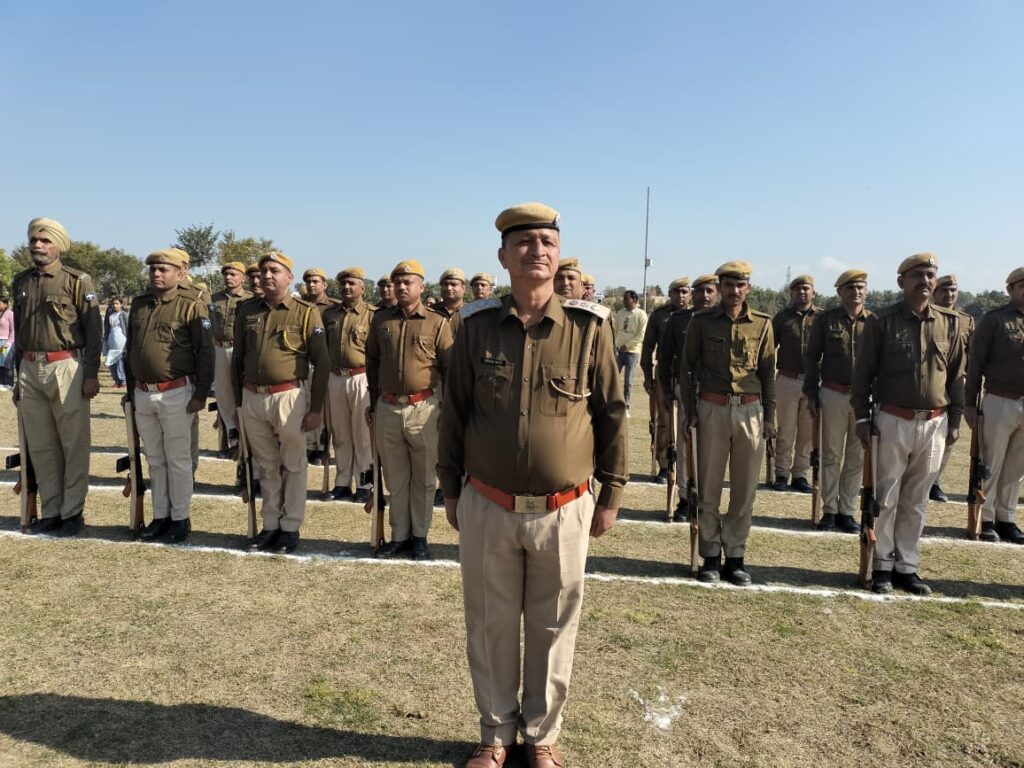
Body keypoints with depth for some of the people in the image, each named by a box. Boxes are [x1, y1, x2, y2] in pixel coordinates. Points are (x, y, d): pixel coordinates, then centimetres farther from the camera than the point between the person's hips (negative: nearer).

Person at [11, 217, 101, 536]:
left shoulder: (77, 280, -4)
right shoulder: (20, 282, 12)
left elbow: (93, 331, -6)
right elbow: (18, 331, 18)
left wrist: (91, 375, -11)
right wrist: (18, 376, 17)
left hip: (65, 368, -6)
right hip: (29, 369, 6)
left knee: (74, 445, 1)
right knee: (40, 446, 11)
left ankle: (72, 512, 11)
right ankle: (50, 512, 21)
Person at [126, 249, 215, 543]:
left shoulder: (191, 306, -7)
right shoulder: (138, 304, 12)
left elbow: (205, 353, -10)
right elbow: (130, 349, 19)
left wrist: (200, 395, -13)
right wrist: (131, 389, 17)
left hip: (176, 394, -6)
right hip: (143, 395, 6)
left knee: (177, 459, 2)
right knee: (154, 460, 13)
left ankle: (180, 519, 12)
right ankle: (160, 516, 24)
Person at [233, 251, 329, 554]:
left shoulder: (306, 312, -4)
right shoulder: (247, 312, 9)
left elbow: (322, 362, -6)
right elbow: (237, 358, 15)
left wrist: (316, 408, -9)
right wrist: (238, 400, 13)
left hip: (289, 397, -4)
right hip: (252, 398, 5)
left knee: (293, 466, 7)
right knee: (266, 466, 14)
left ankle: (290, 528, 18)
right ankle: (270, 525, 26)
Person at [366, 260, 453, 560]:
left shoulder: (437, 323, -1)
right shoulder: (381, 319, 8)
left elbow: (450, 369, 1)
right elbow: (372, 362, 16)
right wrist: (373, 403, 15)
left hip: (423, 409, -3)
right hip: (387, 409, 3)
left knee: (423, 478, 7)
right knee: (395, 478, 12)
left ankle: (420, 536, 20)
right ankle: (399, 536, 24)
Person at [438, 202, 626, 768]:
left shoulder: (589, 327, -5)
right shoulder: (476, 325, -2)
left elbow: (612, 413, 2)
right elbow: (454, 410, 6)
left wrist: (611, 495, 3)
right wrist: (451, 489, 8)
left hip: (564, 512, -1)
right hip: (487, 508, 1)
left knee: (552, 631, 15)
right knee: (491, 627, 15)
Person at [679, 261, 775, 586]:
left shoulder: (762, 323, 5)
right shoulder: (701, 321, 2)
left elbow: (769, 372, 8)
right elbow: (687, 367, 5)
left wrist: (769, 417, 5)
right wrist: (688, 410, 0)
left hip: (750, 411, 1)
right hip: (711, 409, -1)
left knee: (744, 489, 7)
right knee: (708, 488, 4)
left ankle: (735, 556, 19)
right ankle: (711, 555, 17)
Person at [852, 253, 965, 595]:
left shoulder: (950, 322, 6)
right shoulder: (881, 321, -4)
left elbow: (956, 374, 11)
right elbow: (863, 371, -2)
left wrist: (955, 419, 9)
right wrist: (862, 417, -5)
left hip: (934, 424, 3)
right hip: (893, 421, -3)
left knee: (916, 502, 11)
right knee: (886, 499, 3)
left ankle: (907, 567, 22)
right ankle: (882, 567, 16)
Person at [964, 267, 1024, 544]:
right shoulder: (993, 320, -4)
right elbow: (975, 364, -5)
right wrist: (970, 404, -7)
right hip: (1000, 403, -5)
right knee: (991, 466, 3)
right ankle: (985, 519, 13)